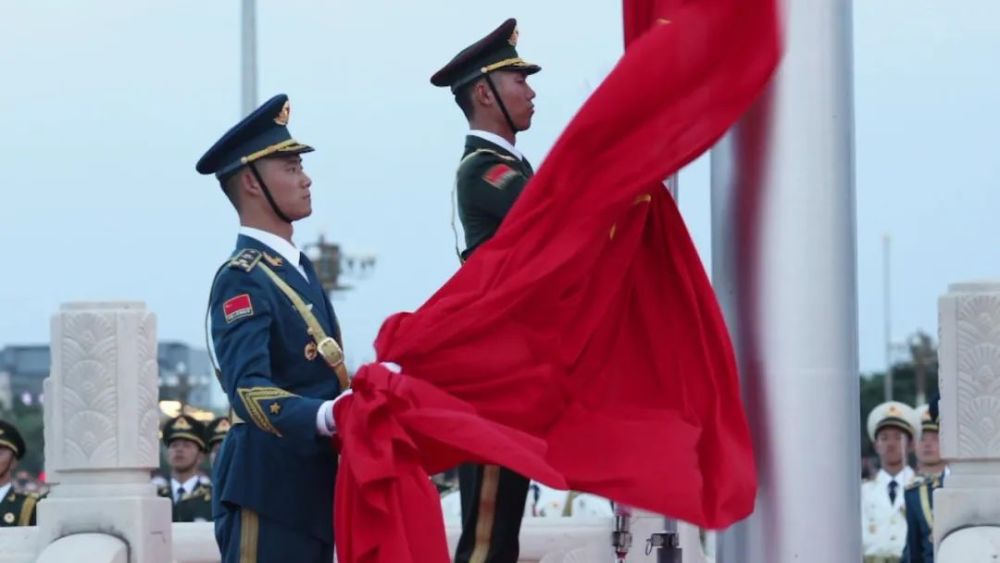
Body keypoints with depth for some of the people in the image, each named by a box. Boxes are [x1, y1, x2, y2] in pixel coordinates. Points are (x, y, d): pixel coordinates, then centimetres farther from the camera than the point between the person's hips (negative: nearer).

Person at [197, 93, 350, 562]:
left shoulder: (296, 268, 16)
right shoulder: (243, 279, -15)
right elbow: (249, 391, -28)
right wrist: (326, 416, -43)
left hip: (312, 484, 10)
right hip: (268, 485, -10)